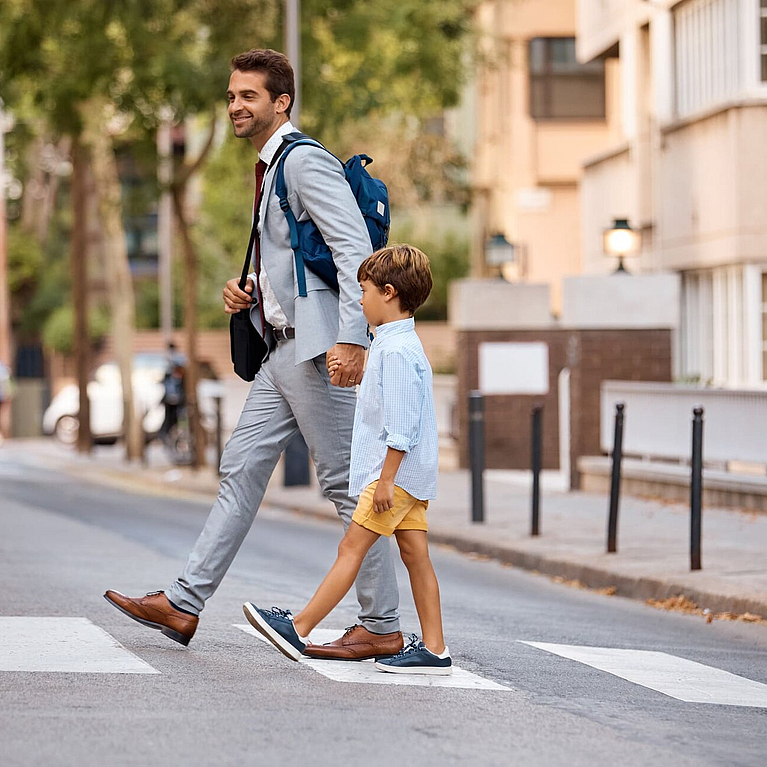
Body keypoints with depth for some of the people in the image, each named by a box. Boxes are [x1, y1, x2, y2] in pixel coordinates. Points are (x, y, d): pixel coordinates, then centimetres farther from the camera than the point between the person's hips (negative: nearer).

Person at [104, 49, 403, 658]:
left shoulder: (305, 162, -11)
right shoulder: (269, 170, 20)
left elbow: (356, 250, -19)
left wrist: (351, 338, -27)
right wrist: (246, 290, 13)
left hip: (320, 350, -10)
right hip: (284, 353, 10)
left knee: (347, 483, -5)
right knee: (241, 471, 8)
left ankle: (382, 626, 2)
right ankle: (183, 605, 10)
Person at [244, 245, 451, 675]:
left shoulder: (396, 350, -17)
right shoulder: (400, 345, 17)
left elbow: (401, 424, -22)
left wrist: (385, 479, -22)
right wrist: (352, 377, 20)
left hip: (396, 470, -10)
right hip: (412, 475, 10)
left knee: (351, 548, -8)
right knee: (415, 556, 6)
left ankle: (299, 630, -6)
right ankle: (433, 649, 5)